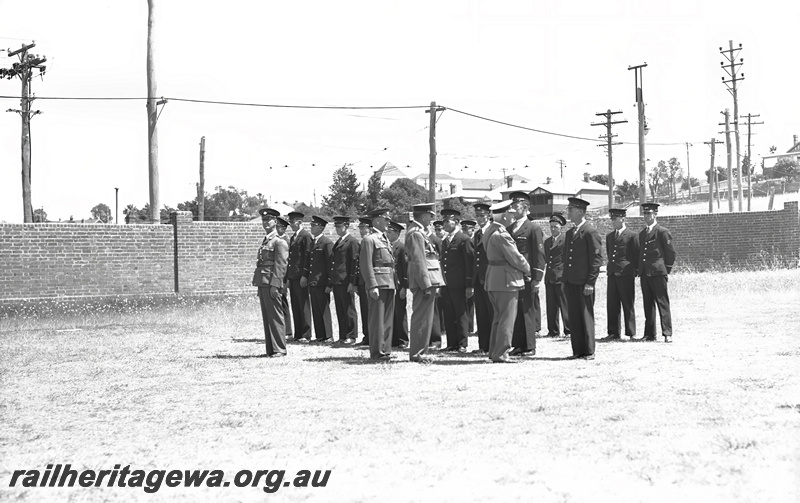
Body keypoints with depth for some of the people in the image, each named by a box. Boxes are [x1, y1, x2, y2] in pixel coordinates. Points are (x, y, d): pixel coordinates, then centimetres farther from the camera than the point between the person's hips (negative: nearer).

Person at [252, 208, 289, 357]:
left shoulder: (279, 243, -6)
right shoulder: (265, 242, 20)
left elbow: (280, 266, -13)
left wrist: (274, 285, -20)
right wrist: (259, 286, 17)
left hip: (271, 284, -8)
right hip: (263, 284, 8)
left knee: (275, 317, -7)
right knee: (266, 317, 8)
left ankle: (279, 349, -4)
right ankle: (270, 349, 11)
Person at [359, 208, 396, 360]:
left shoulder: (385, 240, 20)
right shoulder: (369, 240, -7)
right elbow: (366, 265, -13)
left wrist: (394, 284, 16)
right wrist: (372, 286, -20)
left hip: (389, 284, 9)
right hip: (378, 283, -9)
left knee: (388, 319, 10)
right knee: (378, 318, -6)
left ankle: (386, 349, 15)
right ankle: (377, 352, -3)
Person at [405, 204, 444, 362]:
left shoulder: (419, 232, 18)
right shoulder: (416, 234, -14)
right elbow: (419, 261, -20)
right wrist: (426, 285, -22)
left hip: (427, 281, 10)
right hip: (424, 280, -10)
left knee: (423, 318, 13)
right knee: (422, 318, -8)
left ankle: (418, 351, 19)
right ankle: (417, 353, -5)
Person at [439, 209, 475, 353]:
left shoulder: (464, 239, -6)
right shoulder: (445, 241, 16)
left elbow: (470, 263, -9)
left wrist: (469, 285, -12)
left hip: (458, 285, -7)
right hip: (446, 285, 7)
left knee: (460, 315, -2)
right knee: (448, 316, 7)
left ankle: (462, 344, 2)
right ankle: (451, 344, 12)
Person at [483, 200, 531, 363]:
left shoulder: (490, 231, 12)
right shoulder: (501, 235, -18)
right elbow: (515, 258, -16)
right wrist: (527, 270, 2)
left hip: (493, 281, 10)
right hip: (506, 281, -10)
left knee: (498, 318, 16)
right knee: (507, 318, -5)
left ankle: (494, 352, 20)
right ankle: (500, 354, -4)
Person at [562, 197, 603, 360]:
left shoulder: (591, 232, -8)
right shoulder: (570, 233, 17)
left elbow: (597, 259, -11)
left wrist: (590, 282, -15)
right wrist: (565, 280, 14)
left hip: (584, 283, -8)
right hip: (571, 282, 8)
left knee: (586, 316, -3)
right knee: (574, 317, 7)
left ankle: (589, 351, 3)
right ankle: (577, 351, 11)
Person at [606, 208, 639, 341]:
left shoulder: (632, 235, -3)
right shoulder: (609, 236, 16)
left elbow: (637, 255, 0)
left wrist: (635, 271, 1)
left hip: (626, 275, -6)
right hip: (612, 274, 6)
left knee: (627, 305, -1)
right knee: (611, 305, 4)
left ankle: (630, 333, 5)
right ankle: (613, 332, 9)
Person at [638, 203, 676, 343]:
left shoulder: (663, 232, -3)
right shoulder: (642, 234, 18)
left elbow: (670, 252, -3)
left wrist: (667, 270, -2)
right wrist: (640, 270, 14)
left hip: (658, 273, -6)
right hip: (645, 274, 7)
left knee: (662, 303, -7)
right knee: (648, 305, 7)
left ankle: (667, 333, -7)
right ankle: (650, 334, 10)